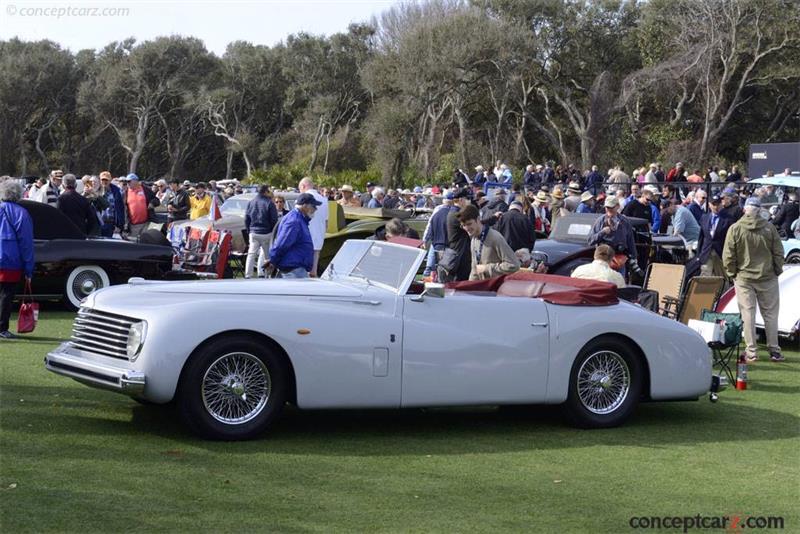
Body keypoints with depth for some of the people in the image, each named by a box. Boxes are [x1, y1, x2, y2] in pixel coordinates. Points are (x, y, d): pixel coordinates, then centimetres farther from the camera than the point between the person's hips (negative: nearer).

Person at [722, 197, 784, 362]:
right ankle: (774, 350, 12)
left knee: (748, 314, 5)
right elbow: (779, 253, -1)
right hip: (767, 277, 0)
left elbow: (728, 256, -6)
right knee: (770, 314, 9)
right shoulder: (769, 228, -6)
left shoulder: (735, 229, -8)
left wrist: (733, 274, 7)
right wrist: (777, 271, 12)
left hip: (743, 278, 0)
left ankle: (751, 352, 5)